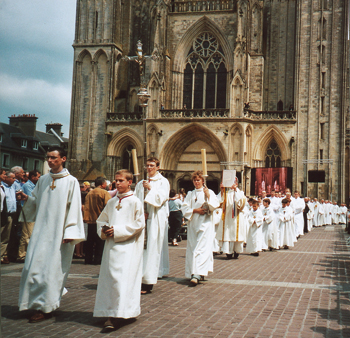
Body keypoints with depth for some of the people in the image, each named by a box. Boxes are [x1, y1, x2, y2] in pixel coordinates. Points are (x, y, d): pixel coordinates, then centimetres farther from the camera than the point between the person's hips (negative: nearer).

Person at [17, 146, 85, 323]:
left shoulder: (71, 181, -3)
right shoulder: (43, 180, 12)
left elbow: (74, 208, -7)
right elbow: (36, 202, 18)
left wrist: (69, 232, -14)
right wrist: (27, 198, -3)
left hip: (59, 232, -5)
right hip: (41, 229, 5)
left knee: (51, 267, -3)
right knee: (34, 266, 3)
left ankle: (45, 307, 5)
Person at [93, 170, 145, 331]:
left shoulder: (135, 202, -2)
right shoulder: (111, 202, 15)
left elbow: (139, 224, -9)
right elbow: (101, 220, 22)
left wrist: (117, 230, -14)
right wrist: (103, 230, -2)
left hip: (128, 246, -6)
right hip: (111, 245, 6)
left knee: (122, 278, -13)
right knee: (109, 277, 6)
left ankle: (117, 316, -14)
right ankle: (111, 313, 15)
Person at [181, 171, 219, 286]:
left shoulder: (209, 192, 7)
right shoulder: (190, 194, 16)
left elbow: (215, 206, -3)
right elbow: (184, 208, 6)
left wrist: (208, 196, -14)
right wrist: (195, 210, -9)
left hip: (205, 223, -4)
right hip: (193, 223, 4)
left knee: (201, 248, -14)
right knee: (192, 248, 3)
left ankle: (197, 274, -24)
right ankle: (192, 272, 11)